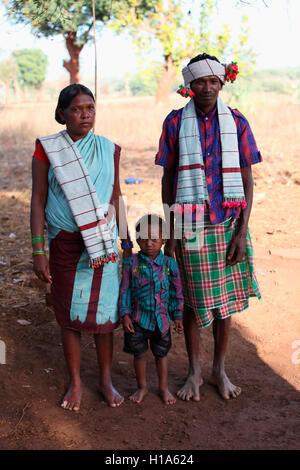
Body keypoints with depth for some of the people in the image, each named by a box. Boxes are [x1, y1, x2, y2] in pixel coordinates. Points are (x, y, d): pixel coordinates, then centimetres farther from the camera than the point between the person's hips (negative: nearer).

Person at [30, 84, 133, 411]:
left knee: (103, 311, 6)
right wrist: (38, 251, -6)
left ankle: (106, 381, 25)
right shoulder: (47, 149, -2)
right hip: (64, 244, -1)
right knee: (69, 315, 8)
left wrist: (126, 242, 12)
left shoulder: (108, 149, 5)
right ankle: (75, 383, 26)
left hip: (102, 243, 1)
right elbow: (38, 201, -1)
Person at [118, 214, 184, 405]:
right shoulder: (131, 263, -7)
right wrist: (125, 315, -7)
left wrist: (178, 316, 4)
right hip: (137, 318, 0)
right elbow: (125, 290, -3)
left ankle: (164, 388, 31)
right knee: (139, 354, 11)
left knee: (161, 354, 14)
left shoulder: (169, 264, -4)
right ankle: (142, 387, 30)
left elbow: (176, 292, 3)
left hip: (161, 318, 1)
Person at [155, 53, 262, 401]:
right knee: (193, 300, 6)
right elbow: (167, 180, 3)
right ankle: (194, 371, 24)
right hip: (191, 226, -1)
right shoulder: (175, 122, 0)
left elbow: (247, 181, 2)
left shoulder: (237, 123, 1)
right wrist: (170, 232, 0)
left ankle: (219, 370, 27)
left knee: (225, 299, 9)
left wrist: (242, 232, -6)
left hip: (228, 224, 1)